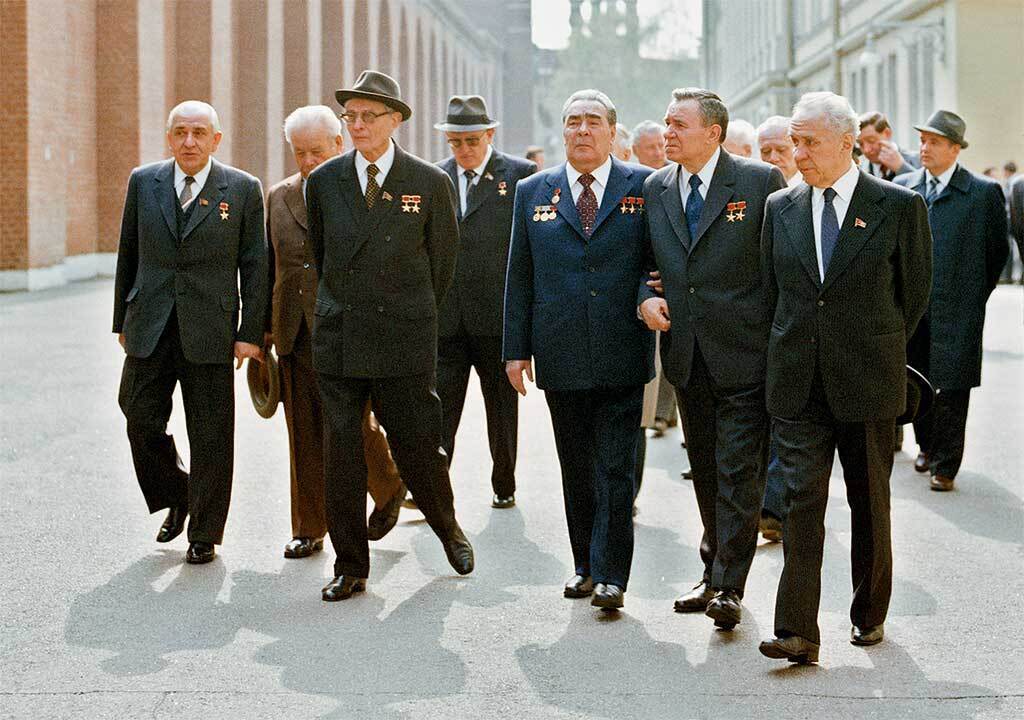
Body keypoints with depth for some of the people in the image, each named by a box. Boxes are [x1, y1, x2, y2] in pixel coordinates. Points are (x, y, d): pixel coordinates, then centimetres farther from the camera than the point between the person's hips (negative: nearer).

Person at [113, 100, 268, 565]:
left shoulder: (243, 190, 0)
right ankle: (176, 498, 27)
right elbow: (128, 255, 12)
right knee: (141, 422, 0)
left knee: (210, 436, 2)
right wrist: (123, 321, 11)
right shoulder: (143, 182, 7)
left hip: (210, 331, -2)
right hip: (149, 329, 2)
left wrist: (250, 334, -5)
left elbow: (253, 266, 0)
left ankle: (204, 534, 15)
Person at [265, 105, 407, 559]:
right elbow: (269, 267, 16)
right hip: (295, 331, 4)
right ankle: (309, 530, 15)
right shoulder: (279, 198, 12)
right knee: (304, 433, 7)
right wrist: (265, 327, 13)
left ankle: (389, 490, 25)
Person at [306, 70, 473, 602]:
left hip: (405, 341, -2)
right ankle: (350, 566, 12)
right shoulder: (323, 182, 5)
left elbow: (442, 262, 8)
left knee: (418, 448, 2)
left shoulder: (430, 184, -1)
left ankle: (448, 529, 31)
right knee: (340, 452, 1)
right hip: (338, 339, 2)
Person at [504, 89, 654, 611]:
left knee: (616, 467, -3)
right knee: (577, 468, 11)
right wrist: (516, 348, 5)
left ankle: (611, 574, 1)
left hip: (621, 353, -2)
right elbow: (519, 275, 9)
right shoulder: (533, 192, 9)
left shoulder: (643, 187, 3)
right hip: (561, 357, 2)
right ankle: (585, 564, 22)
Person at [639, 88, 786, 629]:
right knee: (705, 470, 15)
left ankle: (729, 587, -1)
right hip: (686, 353, 5)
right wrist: (646, 297, -3)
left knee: (739, 472, -6)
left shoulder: (760, 182, -7)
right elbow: (644, 258, 18)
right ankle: (713, 571, 27)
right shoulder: (655, 188, 8)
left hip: (743, 353, -5)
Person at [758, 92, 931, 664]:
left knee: (870, 503, 10)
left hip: (868, 381, -2)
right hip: (798, 382, 2)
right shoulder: (780, 208, 7)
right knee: (802, 499, -5)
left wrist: (879, 352, 9)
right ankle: (798, 633, -8)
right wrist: (793, 352, 11)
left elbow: (916, 291, 4)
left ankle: (870, 615, 27)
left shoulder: (900, 206, -3)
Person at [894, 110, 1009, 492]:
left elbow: (998, 250, 5)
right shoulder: (903, 187, 7)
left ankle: (945, 465, 8)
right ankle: (927, 446, 31)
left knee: (952, 389, -1)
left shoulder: (985, 192, -3)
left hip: (957, 309, -3)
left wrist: (977, 294, 5)